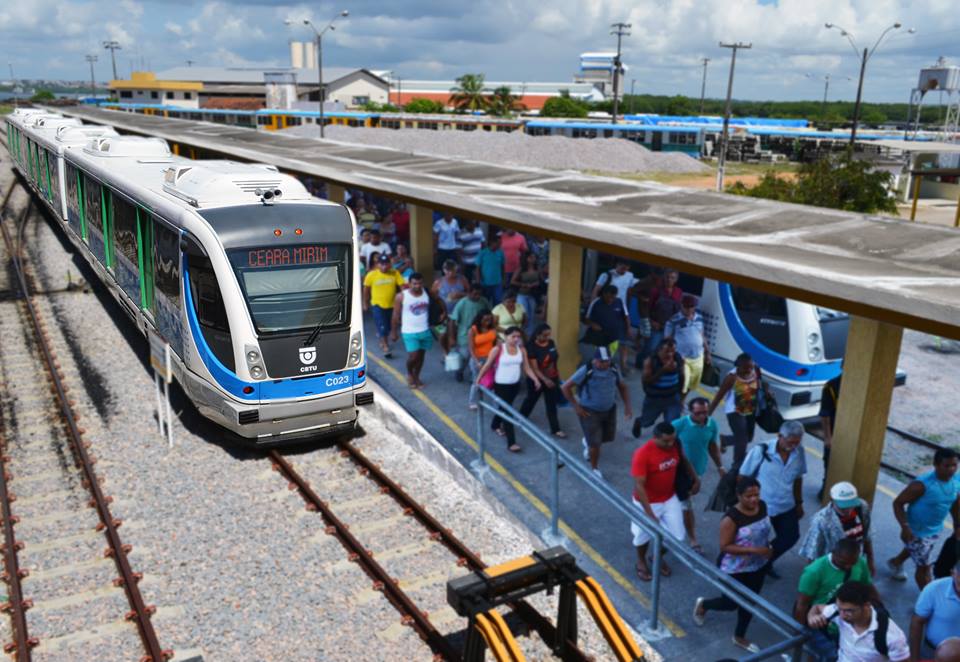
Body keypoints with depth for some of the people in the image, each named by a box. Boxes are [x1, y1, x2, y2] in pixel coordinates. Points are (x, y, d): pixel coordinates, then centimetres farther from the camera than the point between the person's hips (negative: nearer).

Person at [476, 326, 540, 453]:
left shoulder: (521, 350, -2)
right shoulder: (498, 349, -14)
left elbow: (526, 368, 1)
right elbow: (487, 366, -8)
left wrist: (536, 380, -11)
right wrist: (478, 380, -4)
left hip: (515, 385, 5)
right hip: (501, 385, -5)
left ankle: (495, 425, 53)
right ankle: (511, 443, -5)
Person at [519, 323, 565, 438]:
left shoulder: (551, 343, -5)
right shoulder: (532, 347, -23)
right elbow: (534, 368, -24)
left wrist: (557, 374, 15)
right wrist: (545, 380, -33)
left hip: (552, 378, 4)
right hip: (537, 380, -4)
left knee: (552, 404, 9)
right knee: (531, 400, 17)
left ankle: (555, 429, 16)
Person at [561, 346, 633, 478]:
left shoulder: (614, 371, -8)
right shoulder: (586, 371, -23)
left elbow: (623, 387, 10)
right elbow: (566, 387, -17)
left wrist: (627, 405, -1)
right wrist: (576, 406, -16)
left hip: (609, 410, 5)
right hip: (590, 411, -5)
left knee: (608, 437, 19)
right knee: (595, 443, -3)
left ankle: (588, 442, 52)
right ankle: (594, 469, 24)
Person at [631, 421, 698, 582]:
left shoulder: (674, 445, -13)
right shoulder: (643, 454, -31)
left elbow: (684, 460, 11)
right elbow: (639, 485, -29)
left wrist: (695, 478, 4)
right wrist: (649, 513, -33)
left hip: (670, 499, 5)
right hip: (648, 502, -5)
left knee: (677, 536, 9)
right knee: (644, 535, 16)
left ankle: (658, 557, 39)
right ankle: (641, 562, 47)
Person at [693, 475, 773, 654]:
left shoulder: (762, 506, -8)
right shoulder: (731, 518, -29)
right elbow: (725, 546, -25)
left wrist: (767, 548, -2)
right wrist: (753, 550, -31)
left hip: (758, 567, 6)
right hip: (734, 569, -6)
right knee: (730, 604, 10)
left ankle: (739, 637, 41)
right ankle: (702, 605, 41)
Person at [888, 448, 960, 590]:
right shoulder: (922, 484, -32)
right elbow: (898, 503, -24)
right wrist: (905, 527, -33)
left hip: (935, 529, 7)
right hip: (917, 531, -7)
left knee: (913, 551, 32)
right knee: (924, 567, 5)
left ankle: (895, 562, 61)